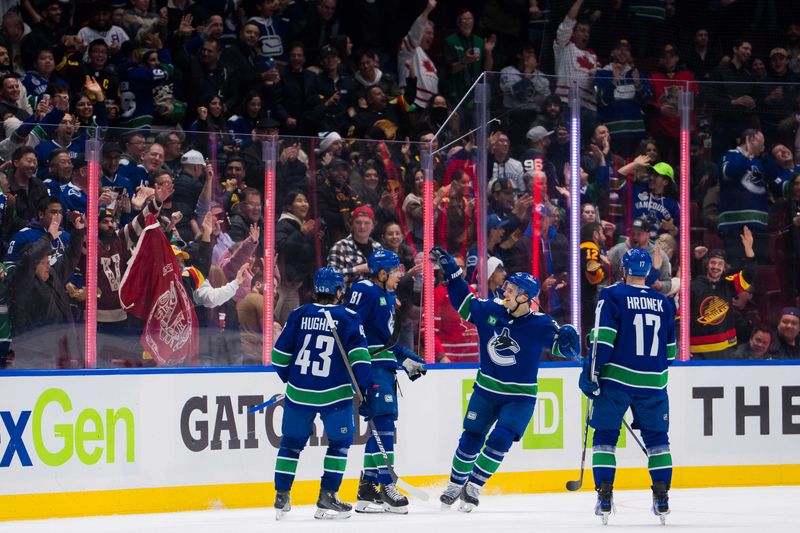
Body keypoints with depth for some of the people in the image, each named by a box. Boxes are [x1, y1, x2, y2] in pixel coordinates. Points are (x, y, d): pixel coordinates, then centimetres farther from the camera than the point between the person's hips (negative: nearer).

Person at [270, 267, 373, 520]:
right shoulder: (349, 318, -3)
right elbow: (359, 355, -10)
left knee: (292, 442, 15)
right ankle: (327, 497, 5)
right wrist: (365, 386, 2)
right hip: (335, 395, -3)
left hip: (299, 393, 3)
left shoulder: (299, 315, 3)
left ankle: (281, 498, 14)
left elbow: (280, 354, 5)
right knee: (339, 442, 12)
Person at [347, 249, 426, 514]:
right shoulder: (364, 291, -10)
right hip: (371, 366, -10)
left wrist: (407, 359, 22)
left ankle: (367, 489, 12)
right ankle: (386, 486, -17)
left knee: (384, 425, 9)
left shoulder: (387, 296, 20)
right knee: (383, 422, -15)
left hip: (386, 367, 10)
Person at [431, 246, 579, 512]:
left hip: (520, 397, -3)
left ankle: (473, 487, 0)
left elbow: (564, 347, -15)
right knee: (471, 439, 9)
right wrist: (451, 272, 2)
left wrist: (568, 340, -38)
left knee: (499, 440, -17)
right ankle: (455, 485, 29)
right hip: (486, 390, 3)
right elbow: (464, 302, 8)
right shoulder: (490, 310, -7)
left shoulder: (540, 325, -17)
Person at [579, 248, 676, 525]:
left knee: (605, 436, 8)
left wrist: (592, 372, -9)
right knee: (657, 437, 15)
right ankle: (662, 498, 8)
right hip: (653, 383, 3)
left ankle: (604, 496, -3)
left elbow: (603, 338, -12)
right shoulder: (663, 303, 10)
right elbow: (670, 350, 17)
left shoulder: (612, 295, -3)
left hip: (616, 378, -3)